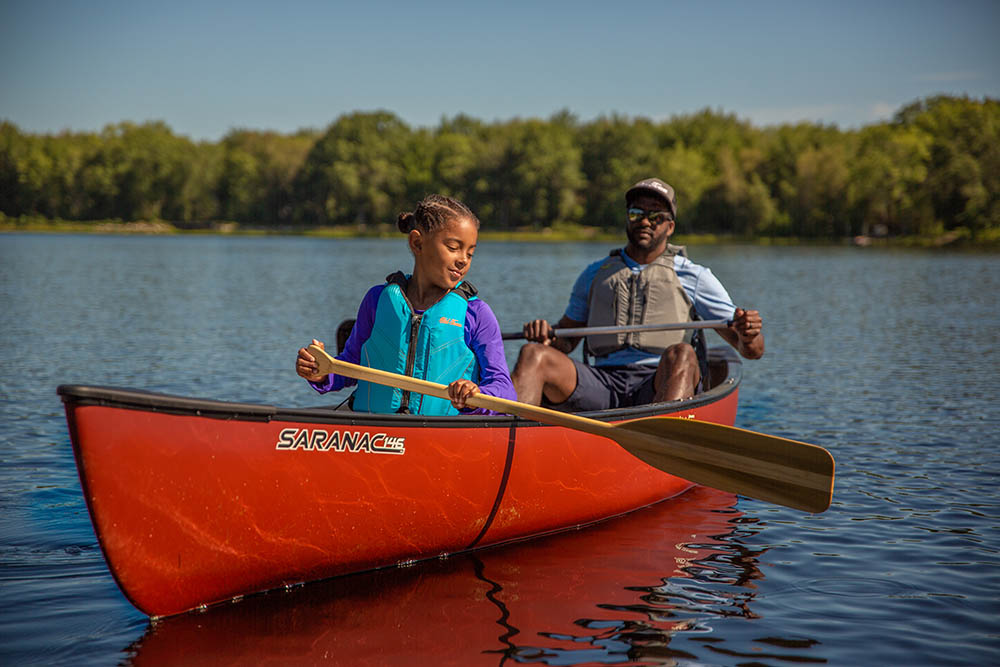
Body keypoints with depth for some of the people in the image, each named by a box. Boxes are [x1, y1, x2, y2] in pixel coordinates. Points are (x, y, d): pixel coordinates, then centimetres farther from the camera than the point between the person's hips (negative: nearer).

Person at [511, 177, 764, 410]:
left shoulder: (693, 277, 14)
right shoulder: (595, 274, 23)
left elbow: (753, 351, 12)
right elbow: (566, 340, 28)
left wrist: (748, 336, -14)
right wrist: (547, 336, 3)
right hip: (604, 382, 2)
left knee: (681, 354, -36)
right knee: (533, 355, -21)